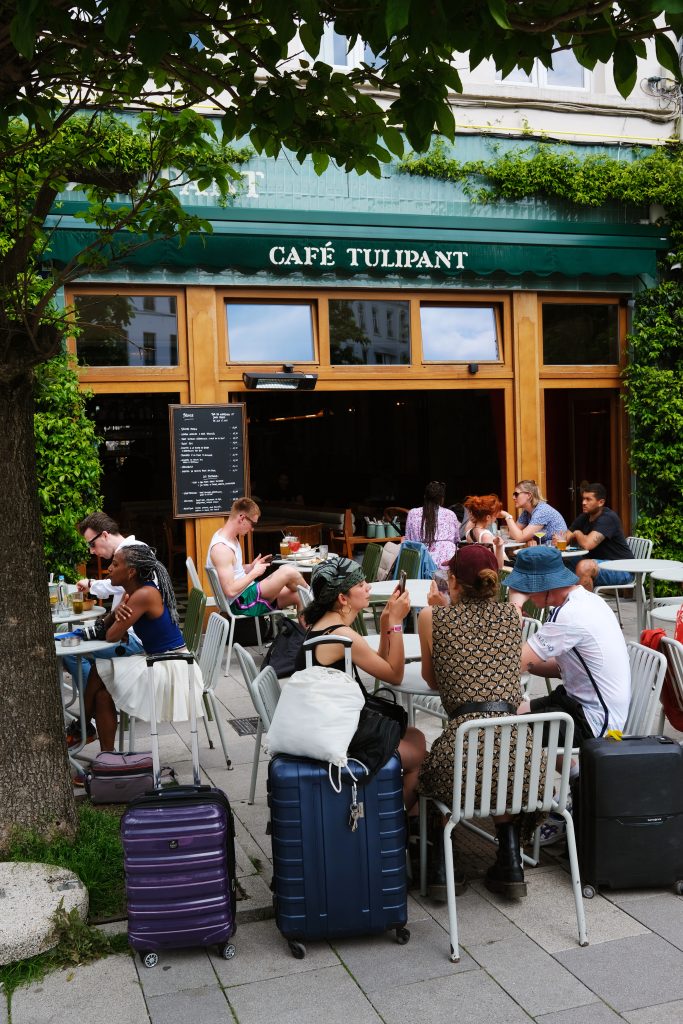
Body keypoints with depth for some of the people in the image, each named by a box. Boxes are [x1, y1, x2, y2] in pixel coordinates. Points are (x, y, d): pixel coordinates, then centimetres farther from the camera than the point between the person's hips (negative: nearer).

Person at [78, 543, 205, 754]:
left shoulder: (144, 595, -20)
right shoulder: (134, 591, 9)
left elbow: (112, 637, -17)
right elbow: (104, 627, 10)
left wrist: (119, 610, 2)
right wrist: (115, 612, -11)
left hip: (171, 669, -9)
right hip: (162, 662, 9)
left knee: (99, 674, -6)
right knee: (102, 692, 1)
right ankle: (107, 753, 7)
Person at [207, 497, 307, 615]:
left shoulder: (230, 538, 9)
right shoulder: (221, 548, -22)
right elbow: (230, 590, -26)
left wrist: (252, 566, 5)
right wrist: (254, 572, -15)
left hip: (246, 593, 10)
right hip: (242, 603, -10)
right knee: (288, 571, -19)